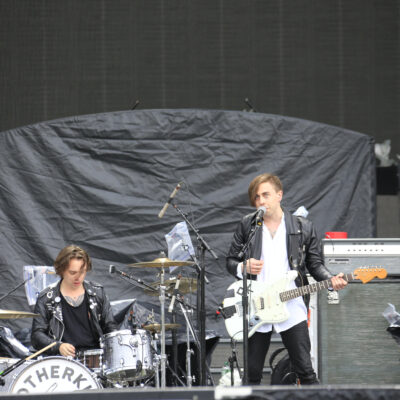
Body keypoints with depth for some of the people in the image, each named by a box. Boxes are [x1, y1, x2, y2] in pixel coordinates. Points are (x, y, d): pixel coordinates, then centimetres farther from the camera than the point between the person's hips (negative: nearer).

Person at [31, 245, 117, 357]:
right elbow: (37, 335, 0)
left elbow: (110, 327, 18)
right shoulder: (46, 298, 2)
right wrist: (58, 346, -19)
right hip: (64, 357, -2)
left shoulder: (97, 292, 12)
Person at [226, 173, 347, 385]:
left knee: (305, 371, -3)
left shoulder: (303, 228, 3)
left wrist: (331, 280, -11)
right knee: (252, 373, 5)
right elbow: (230, 261, 10)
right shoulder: (246, 225, 5)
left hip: (292, 309, -1)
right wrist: (243, 268, -13)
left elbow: (315, 264, 9)